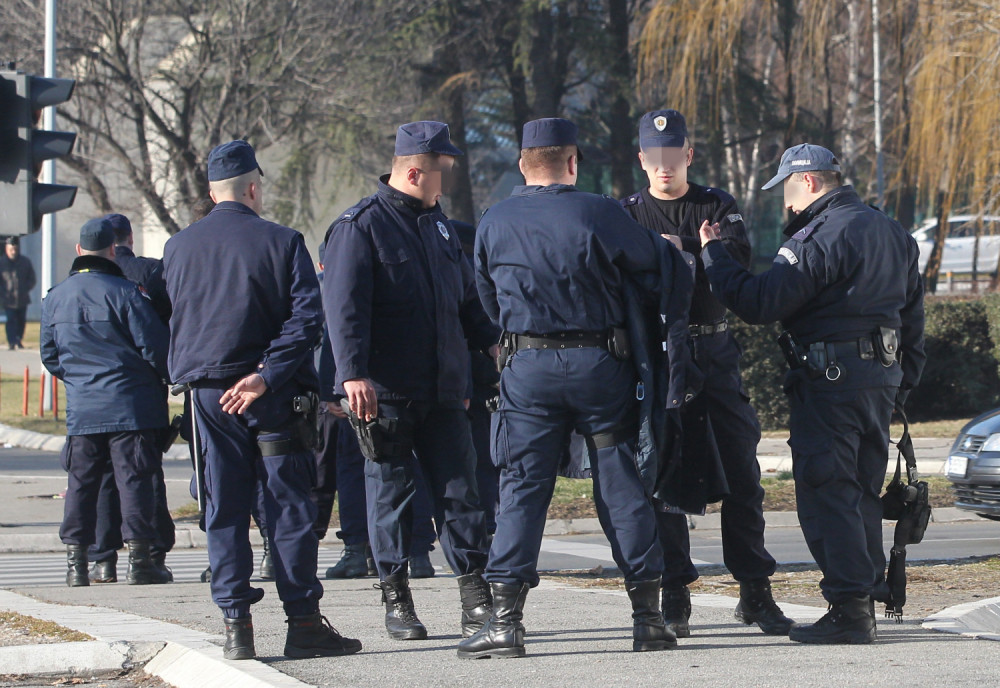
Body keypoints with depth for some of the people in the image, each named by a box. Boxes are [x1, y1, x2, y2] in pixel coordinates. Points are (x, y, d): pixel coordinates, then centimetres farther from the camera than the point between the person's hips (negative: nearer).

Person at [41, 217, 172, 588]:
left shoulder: (55, 297, 6)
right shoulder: (123, 292, -11)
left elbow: (49, 356, 14)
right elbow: (154, 346, -10)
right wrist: (169, 377, 9)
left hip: (81, 407, 4)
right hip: (131, 405, -4)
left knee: (81, 482, 9)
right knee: (134, 479, -1)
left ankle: (75, 561, 7)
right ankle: (139, 560, -3)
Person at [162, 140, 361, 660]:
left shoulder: (178, 248, 6)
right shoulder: (280, 242, -5)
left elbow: (172, 323, 13)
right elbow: (307, 316, -13)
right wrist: (266, 376, -15)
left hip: (207, 394, 3)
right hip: (273, 399, -3)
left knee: (225, 509, 6)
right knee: (288, 506, 2)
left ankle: (236, 626, 3)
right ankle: (303, 622, 2)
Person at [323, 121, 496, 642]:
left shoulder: (437, 226, 17)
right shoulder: (360, 227, -7)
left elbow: (466, 300, 27)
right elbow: (344, 307, -15)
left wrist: (495, 342, 19)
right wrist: (354, 374, -23)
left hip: (442, 389, 6)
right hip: (384, 391, -6)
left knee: (459, 487, 1)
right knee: (390, 491, 1)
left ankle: (476, 594, 2)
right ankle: (396, 599, 9)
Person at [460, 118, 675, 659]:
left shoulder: (493, 223, 2)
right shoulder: (597, 214, -8)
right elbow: (653, 264, 2)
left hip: (528, 369, 1)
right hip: (600, 364, -1)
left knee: (522, 491, 3)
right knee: (623, 489, 5)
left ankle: (504, 620, -4)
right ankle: (648, 618, 8)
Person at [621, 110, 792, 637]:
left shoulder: (718, 207, 11)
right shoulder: (628, 214, 9)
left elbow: (738, 261, -7)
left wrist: (683, 256, -22)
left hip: (714, 353, 1)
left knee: (741, 474, 0)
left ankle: (754, 591, 6)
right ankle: (674, 595, 5)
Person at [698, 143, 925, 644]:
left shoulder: (820, 237, -13)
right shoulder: (894, 235, 16)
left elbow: (760, 302, -18)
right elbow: (913, 321, 20)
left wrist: (713, 254, -6)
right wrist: (900, 386, 24)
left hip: (830, 381, -9)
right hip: (883, 377, 9)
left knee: (827, 492, -6)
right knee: (863, 493, 14)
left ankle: (847, 608, -10)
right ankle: (865, 599, 15)